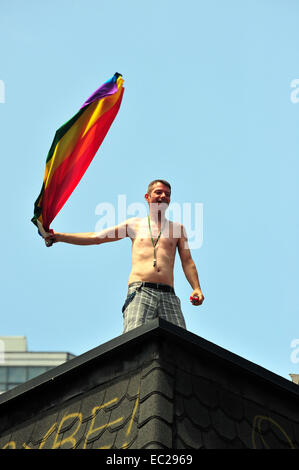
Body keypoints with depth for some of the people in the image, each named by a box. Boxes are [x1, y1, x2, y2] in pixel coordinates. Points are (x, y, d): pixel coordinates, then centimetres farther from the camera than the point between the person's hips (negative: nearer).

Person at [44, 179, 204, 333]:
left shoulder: (178, 228, 24)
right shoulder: (134, 224, 21)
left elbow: (187, 261, 17)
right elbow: (96, 237, 18)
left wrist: (196, 288, -2)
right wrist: (59, 236, 11)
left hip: (168, 295, 2)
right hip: (140, 291, -2)